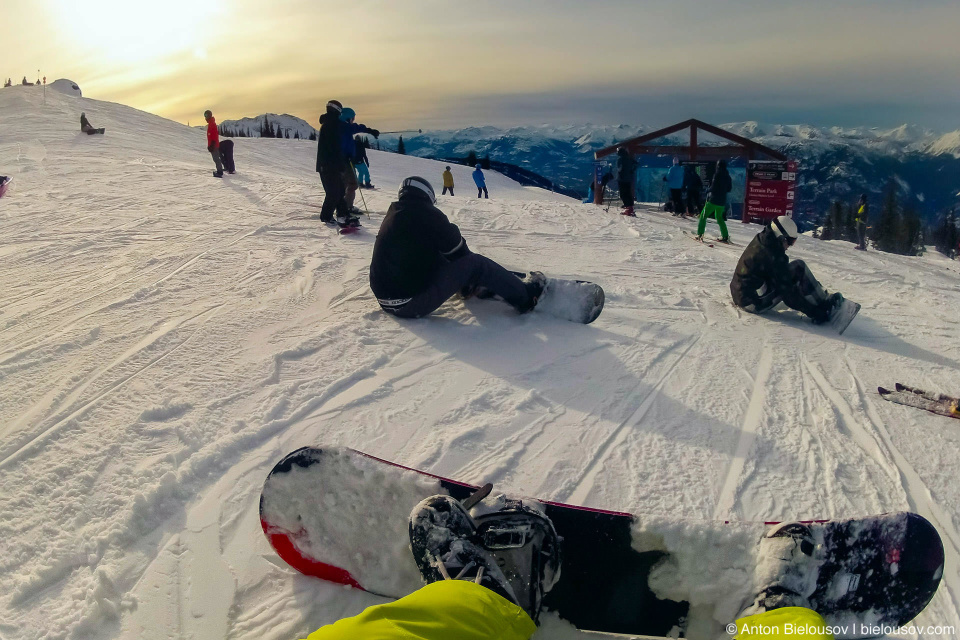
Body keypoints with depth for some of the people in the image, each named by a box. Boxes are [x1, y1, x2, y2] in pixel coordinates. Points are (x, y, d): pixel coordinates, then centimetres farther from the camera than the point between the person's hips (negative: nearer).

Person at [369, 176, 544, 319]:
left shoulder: (392, 214, 13)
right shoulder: (427, 214, -11)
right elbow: (456, 249, -2)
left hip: (385, 301, 8)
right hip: (413, 305, -8)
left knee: (436, 256, 25)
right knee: (474, 263, -4)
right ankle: (526, 297, 9)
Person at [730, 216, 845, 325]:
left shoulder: (759, 241, 7)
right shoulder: (774, 256, -20)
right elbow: (788, 293, -18)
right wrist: (813, 312, -11)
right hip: (755, 304, -9)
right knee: (799, 267, -7)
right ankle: (824, 305, 3)